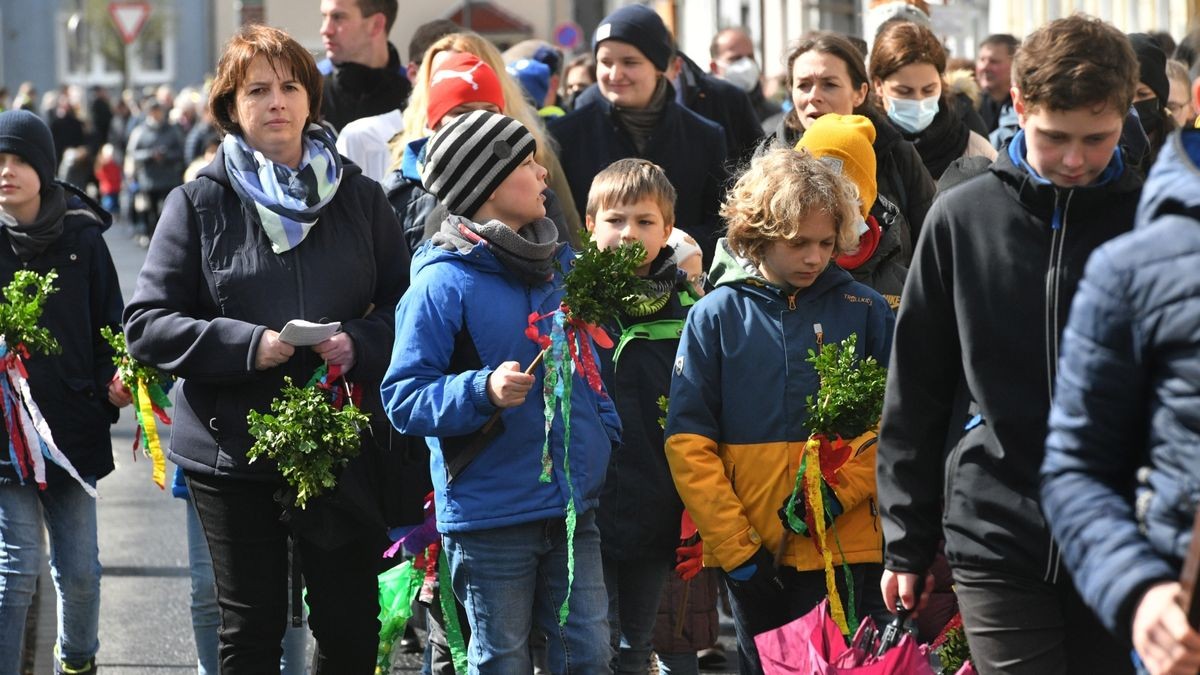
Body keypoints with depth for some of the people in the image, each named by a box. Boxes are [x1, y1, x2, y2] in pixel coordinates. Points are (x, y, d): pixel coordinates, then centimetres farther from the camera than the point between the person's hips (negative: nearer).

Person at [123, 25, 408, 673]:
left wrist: (361, 342, -13)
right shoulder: (199, 203, -1)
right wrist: (247, 345, -18)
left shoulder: (359, 196, 5)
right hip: (232, 448, -1)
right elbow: (146, 324, -5)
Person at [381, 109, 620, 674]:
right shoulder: (443, 283, -12)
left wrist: (606, 439, 14)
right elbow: (403, 398, -14)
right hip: (489, 516, -6)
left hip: (574, 508, 6)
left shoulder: (561, 266, 11)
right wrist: (483, 391, -27)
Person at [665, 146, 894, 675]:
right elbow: (688, 439, -3)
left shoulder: (863, 310, 2)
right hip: (749, 549, 1)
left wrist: (839, 490, -15)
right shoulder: (716, 315, 1)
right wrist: (733, 544, -10)